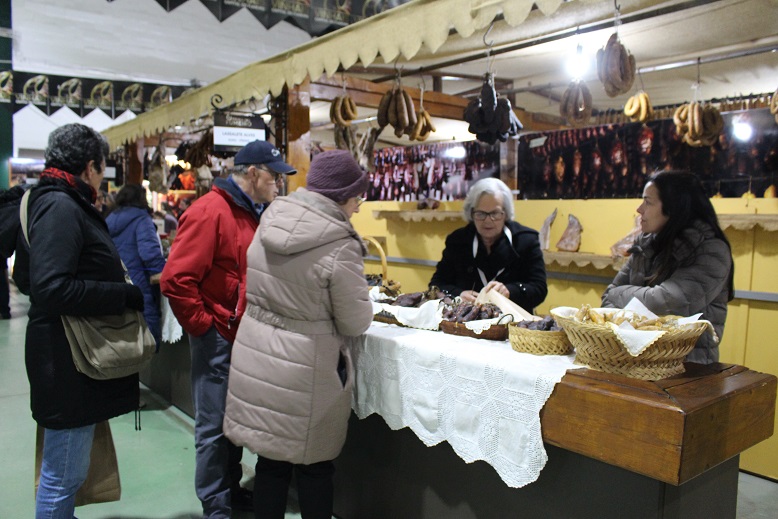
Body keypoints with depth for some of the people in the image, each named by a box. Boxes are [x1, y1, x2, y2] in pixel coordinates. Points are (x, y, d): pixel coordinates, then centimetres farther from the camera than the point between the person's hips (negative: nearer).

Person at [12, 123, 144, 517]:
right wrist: (125, 295, -19)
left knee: (64, 468, 22)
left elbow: (27, 277, 19)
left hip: (71, 354, 10)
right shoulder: (61, 207, -17)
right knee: (64, 474, 3)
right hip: (68, 358, -10)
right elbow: (53, 289, -26)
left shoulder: (49, 201, 13)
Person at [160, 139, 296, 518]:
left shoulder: (251, 214, 11)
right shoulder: (209, 212, -16)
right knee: (215, 427, 5)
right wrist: (203, 326, -16)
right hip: (217, 338, -8)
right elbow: (176, 280, -22)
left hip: (243, 336, 8)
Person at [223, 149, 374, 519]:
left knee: (271, 460, 19)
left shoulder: (270, 222, -3)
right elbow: (355, 323, -12)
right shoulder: (339, 248, -21)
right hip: (303, 367, -5)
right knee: (314, 465, 15)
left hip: (256, 356, 6)